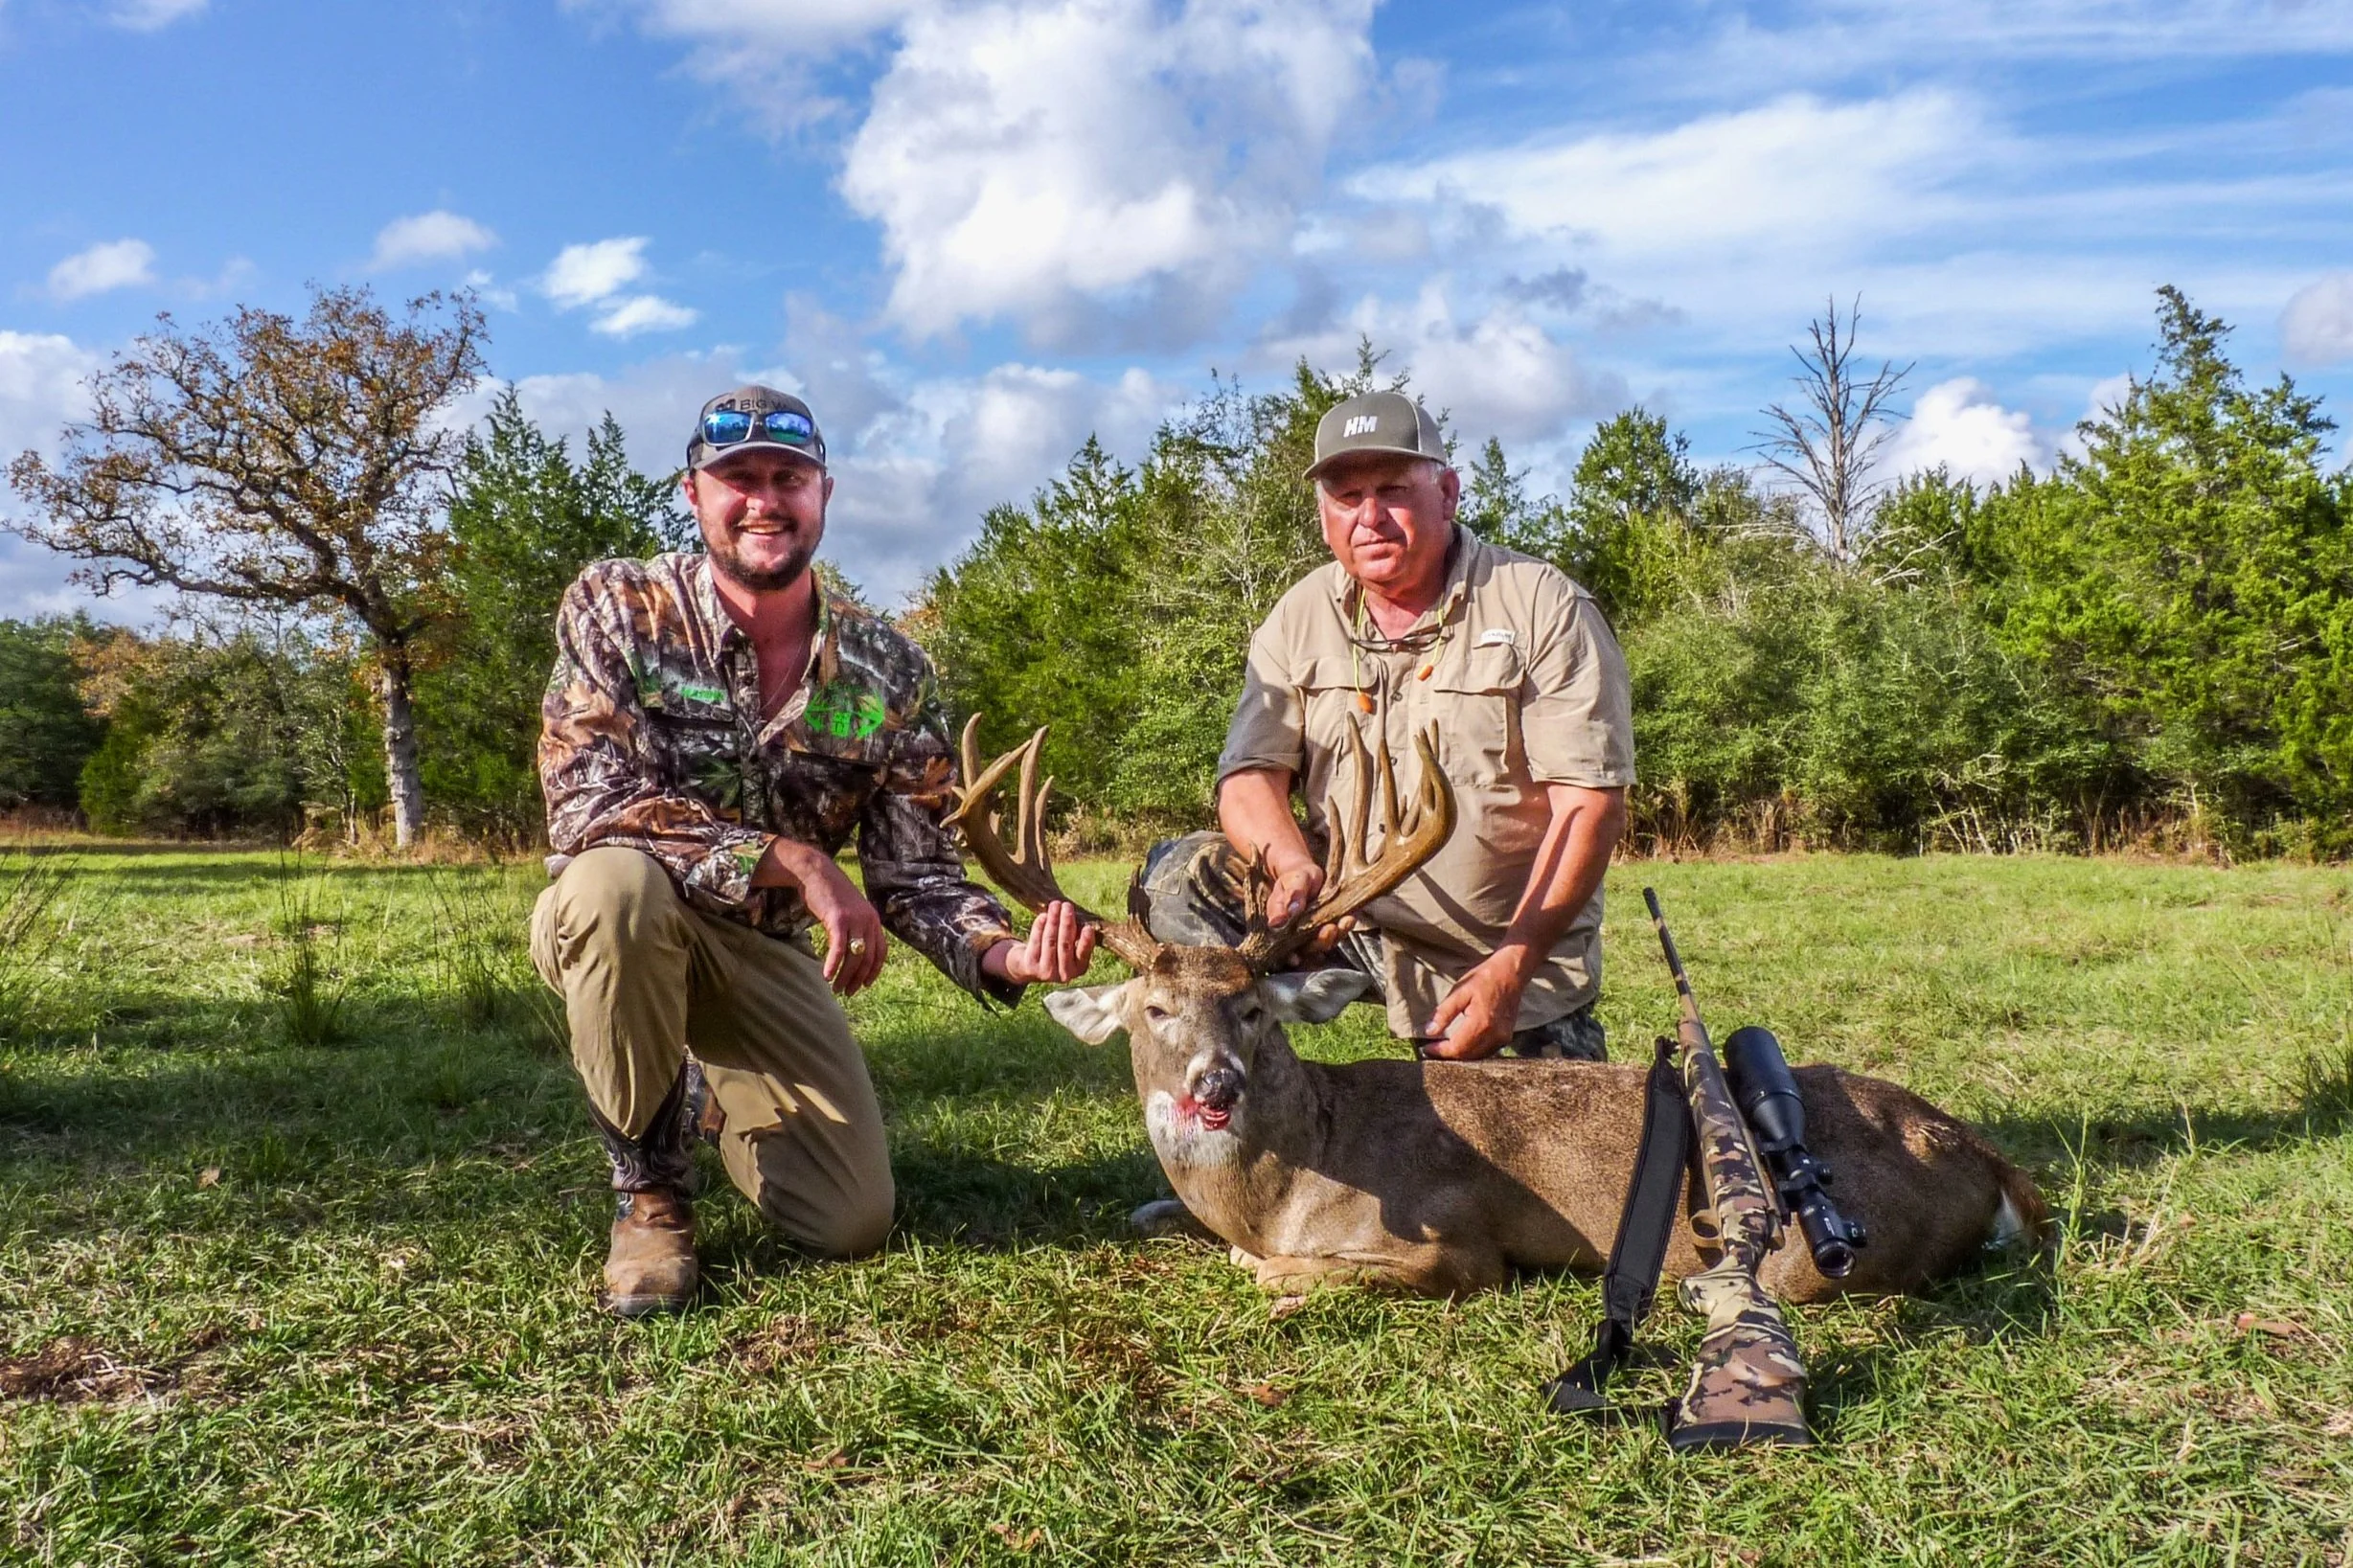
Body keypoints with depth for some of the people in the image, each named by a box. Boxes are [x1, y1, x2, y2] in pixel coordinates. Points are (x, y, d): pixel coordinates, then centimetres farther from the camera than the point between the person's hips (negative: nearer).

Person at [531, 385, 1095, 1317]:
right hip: (616, 928, -3)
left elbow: (916, 874, -8)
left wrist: (1008, 955, -30)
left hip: (763, 951, 3)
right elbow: (586, 803, -28)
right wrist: (792, 861, -34)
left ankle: (710, 1096, 30)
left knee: (854, 1225, -5)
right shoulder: (616, 607, -16)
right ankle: (648, 1189, -14)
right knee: (618, 880, -40)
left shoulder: (888, 672, -9)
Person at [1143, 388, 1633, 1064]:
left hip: (1523, 957, -2)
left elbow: (1590, 804, -15)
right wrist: (1293, 864, -28)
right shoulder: (1301, 617, 1)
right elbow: (1251, 775, -4)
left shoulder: (1544, 608, -10)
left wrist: (1511, 966, -24)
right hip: (1350, 921, 2)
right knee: (1181, 876, -18)